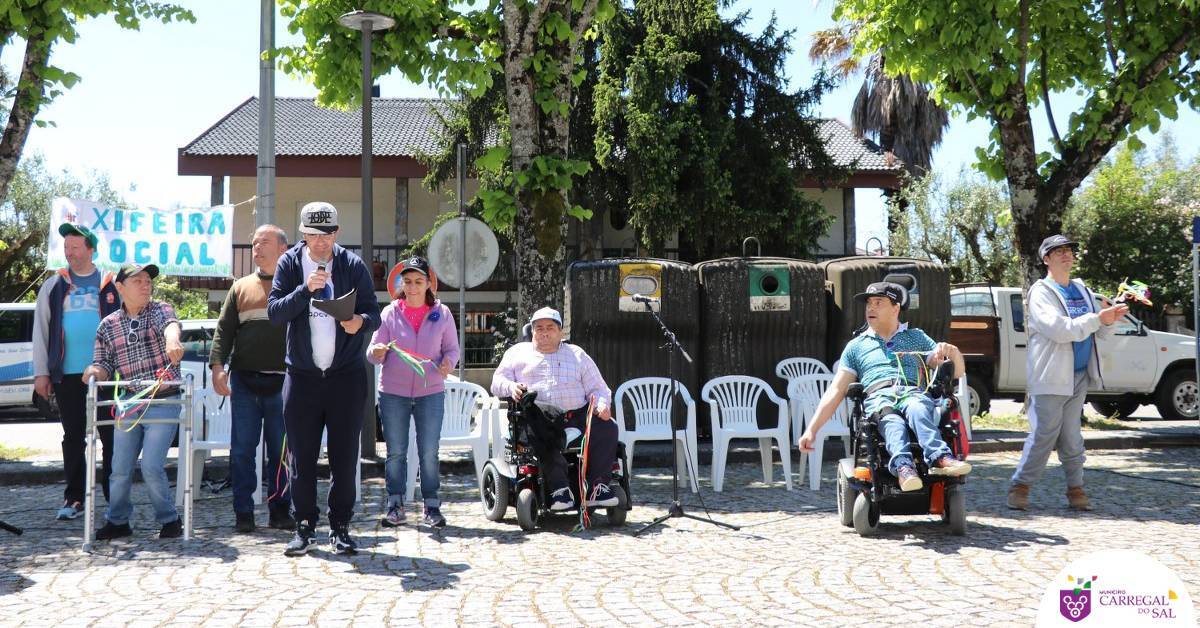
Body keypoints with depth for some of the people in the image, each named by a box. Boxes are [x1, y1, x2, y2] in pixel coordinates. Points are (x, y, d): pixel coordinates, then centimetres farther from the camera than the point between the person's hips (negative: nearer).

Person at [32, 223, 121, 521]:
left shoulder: (111, 286, 3)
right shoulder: (54, 286, 8)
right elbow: (41, 330, 9)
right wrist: (41, 372, 3)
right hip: (67, 374, 2)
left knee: (111, 436, 2)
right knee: (73, 438, 8)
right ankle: (73, 498, 16)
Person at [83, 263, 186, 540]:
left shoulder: (159, 310, -1)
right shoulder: (108, 325, 8)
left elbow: (171, 323, -25)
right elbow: (104, 365, 12)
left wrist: (172, 340, -49)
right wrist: (95, 371, -13)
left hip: (164, 402, -3)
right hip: (128, 403, 3)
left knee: (151, 467, -9)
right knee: (120, 469, 6)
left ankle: (170, 520, 10)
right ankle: (117, 521, 25)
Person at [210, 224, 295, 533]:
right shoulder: (241, 287, 14)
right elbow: (224, 330, 10)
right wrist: (217, 366, -5)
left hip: (283, 382, -2)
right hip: (244, 381, 2)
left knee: (282, 450, 4)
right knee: (242, 450, 3)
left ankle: (280, 511, 14)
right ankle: (243, 513, 11)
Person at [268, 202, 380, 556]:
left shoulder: (353, 265, 0)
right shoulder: (290, 264, 2)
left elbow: (374, 312, 0)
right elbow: (274, 312, -6)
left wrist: (361, 321, -23)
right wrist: (306, 290, -21)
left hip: (346, 374, 0)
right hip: (302, 376, 1)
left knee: (345, 456, 3)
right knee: (302, 456, 4)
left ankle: (340, 528, 13)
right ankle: (305, 528, 14)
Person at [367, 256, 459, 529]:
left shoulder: (442, 313, 3)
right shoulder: (390, 313, 2)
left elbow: (452, 349, 7)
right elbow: (374, 351, 2)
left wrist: (448, 362, -15)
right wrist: (376, 353, -22)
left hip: (430, 393, 0)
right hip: (393, 393, 0)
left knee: (429, 452, 3)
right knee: (395, 452, 7)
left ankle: (431, 506, 13)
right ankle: (395, 505, 16)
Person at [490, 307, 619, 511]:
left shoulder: (577, 354, 24)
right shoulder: (518, 352, 22)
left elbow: (597, 388, 20)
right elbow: (498, 381, 14)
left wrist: (602, 404, -3)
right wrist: (512, 387, -10)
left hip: (576, 415, 2)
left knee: (607, 427, -26)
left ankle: (597, 486, -23)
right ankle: (559, 488, -37)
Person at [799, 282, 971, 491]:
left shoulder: (916, 337, 28)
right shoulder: (856, 346, 26)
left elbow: (956, 373, 23)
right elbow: (836, 391, 19)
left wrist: (952, 352, -1)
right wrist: (811, 430, 8)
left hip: (914, 393, 1)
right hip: (878, 397, -1)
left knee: (916, 409, -38)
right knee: (891, 419, -38)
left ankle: (940, 459, -60)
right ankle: (903, 466, -64)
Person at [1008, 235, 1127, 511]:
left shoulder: (1083, 291, 16)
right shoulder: (1041, 292, -5)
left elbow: (1101, 331, 13)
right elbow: (1058, 329, -19)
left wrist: (1111, 319, -9)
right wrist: (1097, 319, -21)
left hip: (1079, 376, 6)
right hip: (1050, 377, -6)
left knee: (1072, 437, 9)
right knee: (1043, 435, -6)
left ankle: (1075, 488, 14)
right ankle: (1020, 486, 4)